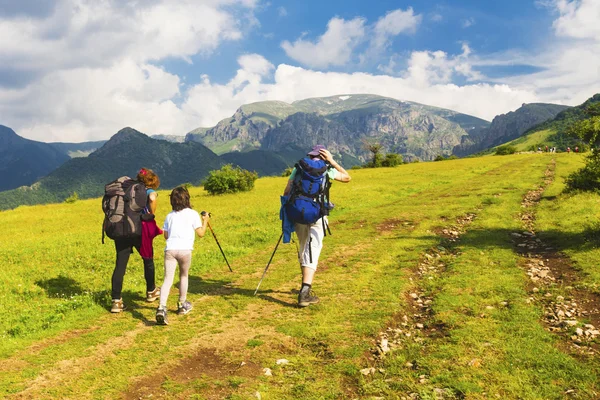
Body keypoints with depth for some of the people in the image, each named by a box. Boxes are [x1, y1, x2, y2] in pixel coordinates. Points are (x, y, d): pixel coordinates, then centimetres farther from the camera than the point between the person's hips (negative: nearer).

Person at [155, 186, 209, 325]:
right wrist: (205, 221, 20)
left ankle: (161, 308, -22)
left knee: (168, 279, -3)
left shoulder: (169, 216, 17)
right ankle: (182, 305, 33)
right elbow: (200, 233, 5)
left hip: (170, 249, 2)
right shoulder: (192, 214, 7)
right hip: (185, 250, -1)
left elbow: (166, 235, 20)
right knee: (183, 276, 20)